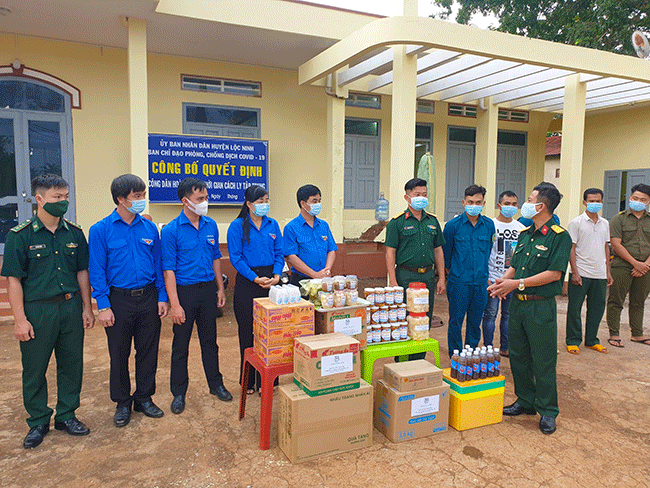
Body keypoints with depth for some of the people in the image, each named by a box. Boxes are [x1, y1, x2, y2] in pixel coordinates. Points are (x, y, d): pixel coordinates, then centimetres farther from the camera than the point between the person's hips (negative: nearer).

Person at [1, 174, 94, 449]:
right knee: (34, 369, 8)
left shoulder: (74, 233, 4)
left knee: (72, 364, 11)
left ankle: (67, 415, 28)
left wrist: (86, 308, 7)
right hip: (37, 310, -3)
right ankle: (38, 422, 27)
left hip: (71, 307, 3)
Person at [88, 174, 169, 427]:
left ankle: (144, 398, 29)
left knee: (148, 351, 11)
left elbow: (158, 264, 8)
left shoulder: (149, 228, 3)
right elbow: (97, 271, -6)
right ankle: (122, 403, 27)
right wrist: (103, 306, -10)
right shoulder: (101, 230, -6)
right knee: (119, 354, 10)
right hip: (119, 300, -3)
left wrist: (162, 297, 4)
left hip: (148, 298, 3)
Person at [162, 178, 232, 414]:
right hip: (185, 290, -4)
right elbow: (168, 269, -13)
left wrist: (220, 288, 10)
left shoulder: (211, 225, 3)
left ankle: (216, 384, 31)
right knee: (180, 345, 8)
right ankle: (178, 393, 23)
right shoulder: (171, 230, -12)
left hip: (208, 289, 4)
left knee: (210, 340, 16)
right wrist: (174, 304, -16)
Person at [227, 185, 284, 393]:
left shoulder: (272, 225, 9)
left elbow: (279, 253, 8)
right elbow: (236, 258, -8)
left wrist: (276, 275, -8)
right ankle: (248, 381, 20)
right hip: (247, 283, -3)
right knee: (248, 332, 5)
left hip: (270, 281, 4)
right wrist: (256, 278, -16)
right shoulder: (238, 226, -4)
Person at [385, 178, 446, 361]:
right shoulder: (397, 222, -3)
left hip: (428, 276, 5)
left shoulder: (432, 221, 12)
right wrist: (392, 281, -14)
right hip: (406, 276, -5)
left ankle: (419, 361, 23)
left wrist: (441, 278, 9)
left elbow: (438, 250, 15)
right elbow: (390, 252, -7)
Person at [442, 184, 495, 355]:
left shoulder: (489, 225, 6)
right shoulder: (453, 225, -4)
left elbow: (489, 252, 17)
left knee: (475, 322, 12)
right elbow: (445, 253, 5)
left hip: (481, 283, 3)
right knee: (456, 322, 2)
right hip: (459, 283, -3)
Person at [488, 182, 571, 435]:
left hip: (541, 306, -7)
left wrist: (518, 283, -19)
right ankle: (525, 401, 30)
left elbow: (555, 273, -18)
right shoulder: (525, 233, 12)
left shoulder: (559, 236, -11)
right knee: (518, 355, 14)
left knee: (543, 361, 3)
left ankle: (547, 411, 18)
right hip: (517, 302, 7)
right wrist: (503, 281, -4)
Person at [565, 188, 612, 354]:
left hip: (600, 274, 5)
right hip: (581, 273, -5)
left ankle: (591, 340, 24)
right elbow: (571, 248, -7)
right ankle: (573, 341, 14)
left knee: (597, 307, 10)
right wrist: (574, 272, -12)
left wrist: (608, 271, 13)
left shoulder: (605, 224, 11)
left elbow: (606, 247, 17)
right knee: (574, 308, 2)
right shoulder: (576, 222, -5)